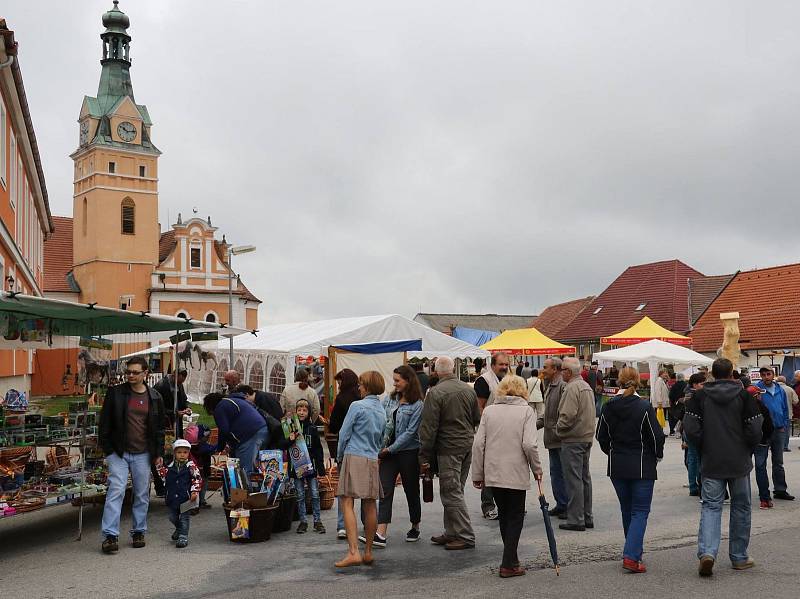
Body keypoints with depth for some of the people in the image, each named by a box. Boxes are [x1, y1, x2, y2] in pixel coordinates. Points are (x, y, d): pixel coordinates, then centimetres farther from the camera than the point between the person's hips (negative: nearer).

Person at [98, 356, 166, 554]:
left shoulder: (154, 397, 4)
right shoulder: (115, 393, -2)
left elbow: (159, 427, 10)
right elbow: (105, 423, 1)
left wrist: (159, 453, 6)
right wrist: (107, 449, -5)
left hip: (143, 454, 2)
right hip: (119, 452, -2)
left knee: (142, 495, 8)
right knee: (116, 491, -10)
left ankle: (139, 532, 21)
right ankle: (110, 535, -8)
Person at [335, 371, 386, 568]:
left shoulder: (357, 406, -6)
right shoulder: (382, 411, 15)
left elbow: (344, 433, -4)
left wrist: (339, 457, 8)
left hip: (354, 457, -7)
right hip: (372, 461, 7)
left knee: (347, 503, -9)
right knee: (370, 506, 9)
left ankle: (353, 552, -19)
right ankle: (368, 552, 14)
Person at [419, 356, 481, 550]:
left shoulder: (435, 393, -13)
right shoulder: (469, 390, 7)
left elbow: (428, 427, -13)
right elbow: (477, 420, 14)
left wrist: (424, 457, -10)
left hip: (449, 448, -7)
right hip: (468, 446, 7)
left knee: (451, 492, -2)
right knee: (454, 491, 15)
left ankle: (465, 536, -1)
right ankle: (452, 532, 22)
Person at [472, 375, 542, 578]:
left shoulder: (489, 411, 3)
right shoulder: (526, 411, -5)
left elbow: (478, 444, -1)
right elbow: (529, 444, -15)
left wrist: (477, 474, 6)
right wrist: (537, 469, 0)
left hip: (493, 474, 3)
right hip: (517, 474, -3)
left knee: (504, 516, 18)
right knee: (515, 518, 8)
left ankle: (510, 559, 27)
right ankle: (508, 565, 4)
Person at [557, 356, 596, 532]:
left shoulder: (572, 388, -17)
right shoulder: (587, 386, 14)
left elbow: (568, 415, -23)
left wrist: (558, 428, -5)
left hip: (573, 440, -10)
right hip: (587, 437, 10)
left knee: (573, 479, -5)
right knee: (584, 477, 14)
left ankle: (576, 520, -3)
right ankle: (587, 517, 20)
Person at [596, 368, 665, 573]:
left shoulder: (608, 407, -2)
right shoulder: (644, 407, -14)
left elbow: (601, 436, 4)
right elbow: (657, 436, -10)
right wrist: (658, 455, 8)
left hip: (617, 466, 4)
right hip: (642, 467, -4)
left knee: (627, 510, 18)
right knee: (640, 511, 1)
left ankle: (634, 551, 28)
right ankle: (631, 556, -12)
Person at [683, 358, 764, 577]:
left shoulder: (699, 396, -2)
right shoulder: (743, 395, -4)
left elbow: (690, 428, -8)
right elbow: (755, 430, -8)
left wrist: (704, 448, 8)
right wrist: (748, 451, 10)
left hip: (711, 463, 0)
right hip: (740, 463, 0)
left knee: (711, 506, 3)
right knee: (740, 507, 13)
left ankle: (707, 551, -17)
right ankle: (739, 558, 20)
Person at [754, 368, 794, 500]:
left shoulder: (780, 390, 6)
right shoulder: (757, 389, -10)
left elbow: (785, 409, 13)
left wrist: (784, 425, 6)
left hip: (778, 430, 5)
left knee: (778, 463, 11)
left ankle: (780, 490, 18)